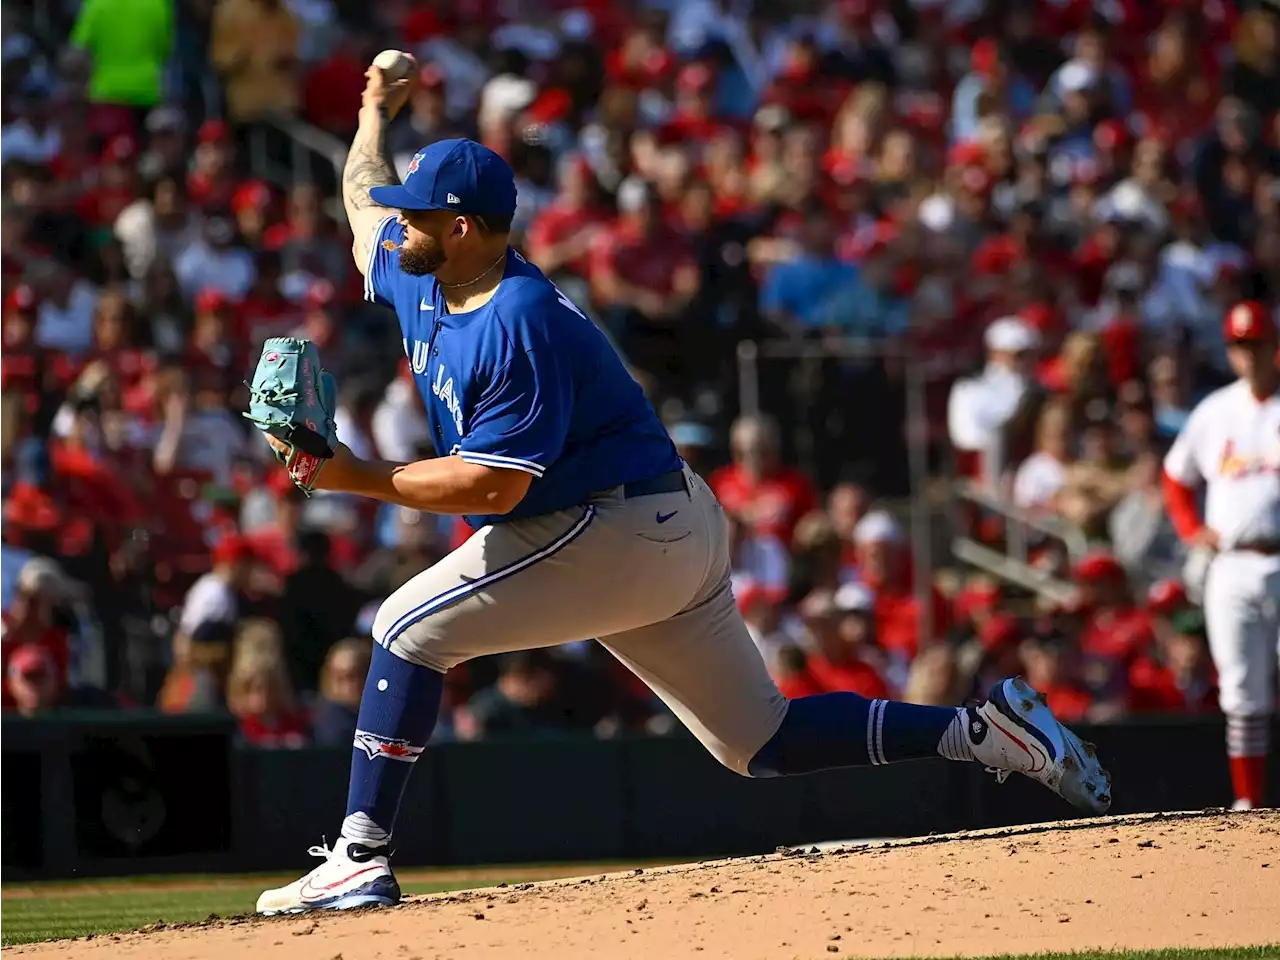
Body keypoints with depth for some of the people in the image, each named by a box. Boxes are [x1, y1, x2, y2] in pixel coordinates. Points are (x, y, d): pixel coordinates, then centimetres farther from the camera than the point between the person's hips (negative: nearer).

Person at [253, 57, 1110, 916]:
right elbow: (363, 198, 29)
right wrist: (375, 115, 42)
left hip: (617, 531, -10)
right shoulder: (424, 279, 7)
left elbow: (493, 486, -26)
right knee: (762, 741, 10)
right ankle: (982, 731, 8)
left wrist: (360, 480, -23)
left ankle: (361, 860, -13)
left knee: (412, 626, -10)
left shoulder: (517, 325, -22)